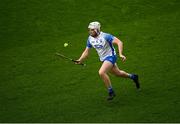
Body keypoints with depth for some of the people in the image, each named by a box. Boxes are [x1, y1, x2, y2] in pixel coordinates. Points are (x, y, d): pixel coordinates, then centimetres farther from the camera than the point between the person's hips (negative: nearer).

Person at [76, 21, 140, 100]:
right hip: (103, 59, 8)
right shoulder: (90, 39, -2)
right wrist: (80, 60, -9)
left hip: (110, 56, -8)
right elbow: (86, 51, 6)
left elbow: (119, 42, -26)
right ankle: (133, 77, 49)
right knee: (117, 73, 22)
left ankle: (111, 92, -14)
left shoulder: (105, 36, -23)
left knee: (101, 72, -27)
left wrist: (120, 54, -37)